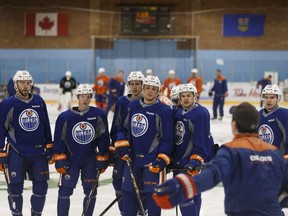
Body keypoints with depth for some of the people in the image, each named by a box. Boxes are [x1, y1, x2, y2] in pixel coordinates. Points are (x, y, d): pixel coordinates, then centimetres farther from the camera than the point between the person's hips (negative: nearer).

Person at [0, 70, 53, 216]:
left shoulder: (39, 101, 6)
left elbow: (46, 126, 14)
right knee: (15, 188, -1)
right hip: (16, 154, -3)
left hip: (38, 153, 3)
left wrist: (49, 146, 12)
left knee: (41, 187, 5)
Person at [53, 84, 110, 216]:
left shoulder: (99, 115, -5)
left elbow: (104, 139, -1)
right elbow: (59, 140, -3)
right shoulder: (65, 117, -7)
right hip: (70, 159, -1)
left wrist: (102, 159, -2)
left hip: (90, 160, 1)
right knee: (64, 191, -6)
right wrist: (60, 160, -8)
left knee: (91, 192, 8)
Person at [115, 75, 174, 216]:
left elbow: (167, 138, -9)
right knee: (128, 192, 11)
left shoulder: (164, 110, -8)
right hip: (132, 158, 5)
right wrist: (121, 144, 1)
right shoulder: (132, 106, 8)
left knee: (152, 194, -3)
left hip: (153, 160, -5)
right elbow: (123, 128, 17)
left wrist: (162, 159, -16)